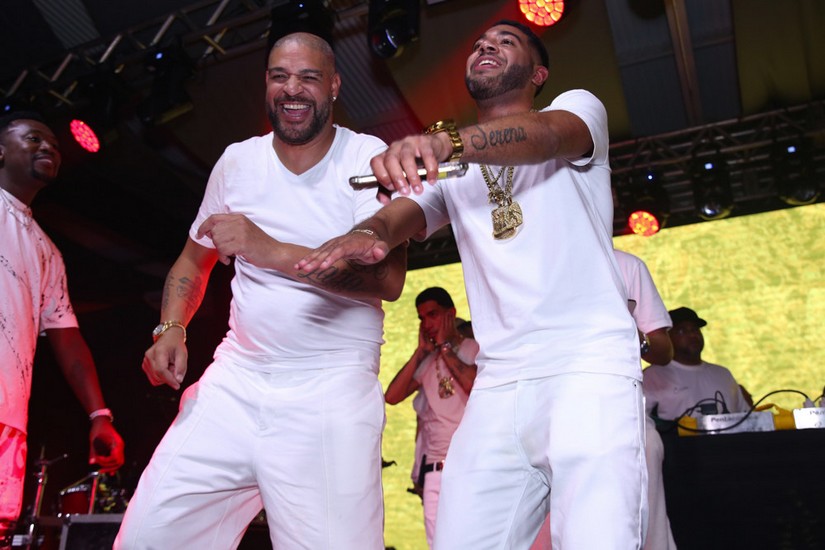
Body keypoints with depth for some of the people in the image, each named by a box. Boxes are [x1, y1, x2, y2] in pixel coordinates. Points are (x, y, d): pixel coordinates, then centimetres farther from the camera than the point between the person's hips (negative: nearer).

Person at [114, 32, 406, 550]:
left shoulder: (369, 158, -3)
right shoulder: (238, 161, 10)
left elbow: (388, 277, -16)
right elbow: (195, 259, 22)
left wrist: (276, 252, -25)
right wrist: (171, 328, 4)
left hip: (331, 395, -3)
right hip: (234, 383, 4)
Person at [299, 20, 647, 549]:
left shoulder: (578, 106, 11)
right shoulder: (445, 167, 22)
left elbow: (546, 134, -14)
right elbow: (403, 215, 3)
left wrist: (444, 140, -33)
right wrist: (368, 233, -22)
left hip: (590, 368, -3)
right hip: (497, 385, 4)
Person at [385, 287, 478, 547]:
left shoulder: (475, 349, 1)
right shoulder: (425, 361, 15)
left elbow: (477, 387, -19)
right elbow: (392, 396, 4)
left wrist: (445, 347, -6)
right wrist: (421, 351, 3)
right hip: (434, 470, 5)